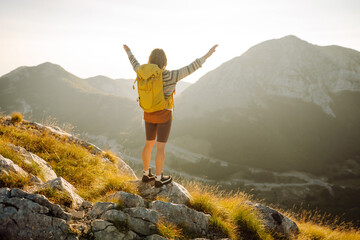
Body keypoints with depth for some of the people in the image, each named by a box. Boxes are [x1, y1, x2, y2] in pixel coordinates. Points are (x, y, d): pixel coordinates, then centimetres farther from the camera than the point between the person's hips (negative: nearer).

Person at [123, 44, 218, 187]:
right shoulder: (171, 76, -18)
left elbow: (135, 64, 15)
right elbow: (191, 68, -18)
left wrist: (128, 51, 33)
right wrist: (207, 55, -14)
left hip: (149, 114, 5)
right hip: (163, 115, -5)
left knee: (149, 144, 18)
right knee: (161, 147, 3)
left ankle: (146, 174, 27)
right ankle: (159, 179, 11)